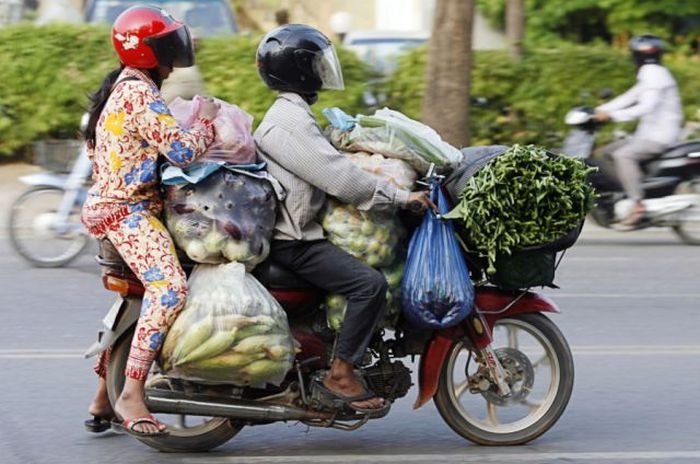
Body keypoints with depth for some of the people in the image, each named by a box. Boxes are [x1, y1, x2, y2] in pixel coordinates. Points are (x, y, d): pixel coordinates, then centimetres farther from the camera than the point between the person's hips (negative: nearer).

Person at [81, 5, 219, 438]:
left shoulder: (120, 89, 17)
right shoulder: (141, 95, -15)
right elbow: (181, 149, -22)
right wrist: (207, 122, -6)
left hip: (109, 204, 11)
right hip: (128, 211, -11)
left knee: (136, 300, 25)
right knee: (169, 287, -28)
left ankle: (103, 399, 33)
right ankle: (131, 394, -34)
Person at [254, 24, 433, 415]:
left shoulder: (294, 115, 20)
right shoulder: (291, 122, -17)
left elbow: (329, 167, 24)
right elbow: (340, 178, -23)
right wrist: (402, 197, -18)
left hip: (300, 230, 11)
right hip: (293, 241, -11)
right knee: (370, 283, -22)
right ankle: (340, 375, -18)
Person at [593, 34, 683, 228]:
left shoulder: (655, 74, -15)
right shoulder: (649, 75, 18)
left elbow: (646, 107, -26)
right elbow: (630, 97, 18)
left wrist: (612, 115, -29)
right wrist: (598, 111, 9)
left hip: (660, 137, -11)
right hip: (648, 133, 11)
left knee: (623, 155, -30)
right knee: (607, 152, 12)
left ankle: (638, 205, -35)